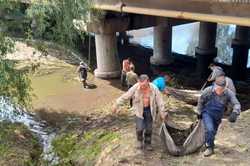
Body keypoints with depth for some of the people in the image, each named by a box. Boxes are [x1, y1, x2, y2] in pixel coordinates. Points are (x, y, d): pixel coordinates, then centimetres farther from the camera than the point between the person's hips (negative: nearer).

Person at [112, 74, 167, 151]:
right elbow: (125, 96, -14)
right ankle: (139, 140, 21)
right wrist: (116, 105, -8)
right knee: (140, 128, -10)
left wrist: (162, 114, -4)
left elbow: (159, 101, -9)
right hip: (139, 110, -1)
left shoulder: (154, 89, -19)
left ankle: (147, 143, 30)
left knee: (149, 128, 7)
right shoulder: (135, 88, -22)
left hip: (149, 110, 1)